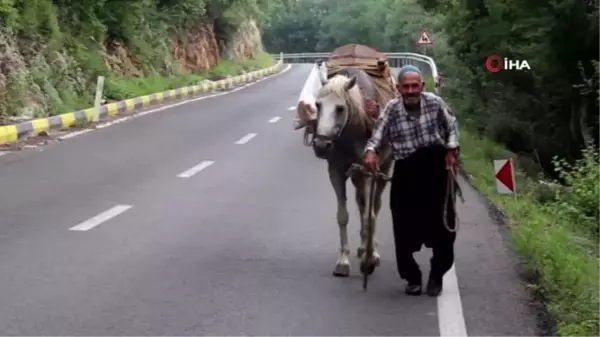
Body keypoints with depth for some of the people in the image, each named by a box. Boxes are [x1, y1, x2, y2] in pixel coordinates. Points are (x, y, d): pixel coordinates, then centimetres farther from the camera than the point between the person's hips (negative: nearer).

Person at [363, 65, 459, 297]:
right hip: (406, 172, 0)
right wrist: (370, 152, -33)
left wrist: (452, 149, -5)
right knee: (405, 229, 2)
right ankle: (412, 278, 21)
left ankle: (437, 276, 26)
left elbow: (451, 126, 8)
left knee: (442, 226, 6)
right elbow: (377, 136, -13)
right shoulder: (391, 110, -8)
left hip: (436, 168, 1)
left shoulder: (435, 102, -6)